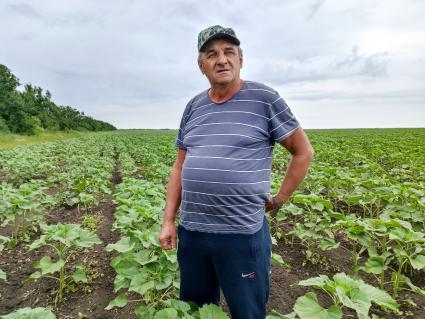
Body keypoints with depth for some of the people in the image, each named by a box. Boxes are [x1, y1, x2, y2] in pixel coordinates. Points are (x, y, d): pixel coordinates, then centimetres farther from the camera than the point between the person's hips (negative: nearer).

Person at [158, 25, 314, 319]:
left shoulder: (265, 99, -6)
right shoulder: (193, 107, 8)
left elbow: (304, 152, 2)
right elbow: (180, 167, 12)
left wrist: (279, 201, 0)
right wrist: (168, 221, 8)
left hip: (242, 234, -4)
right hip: (191, 232, 5)